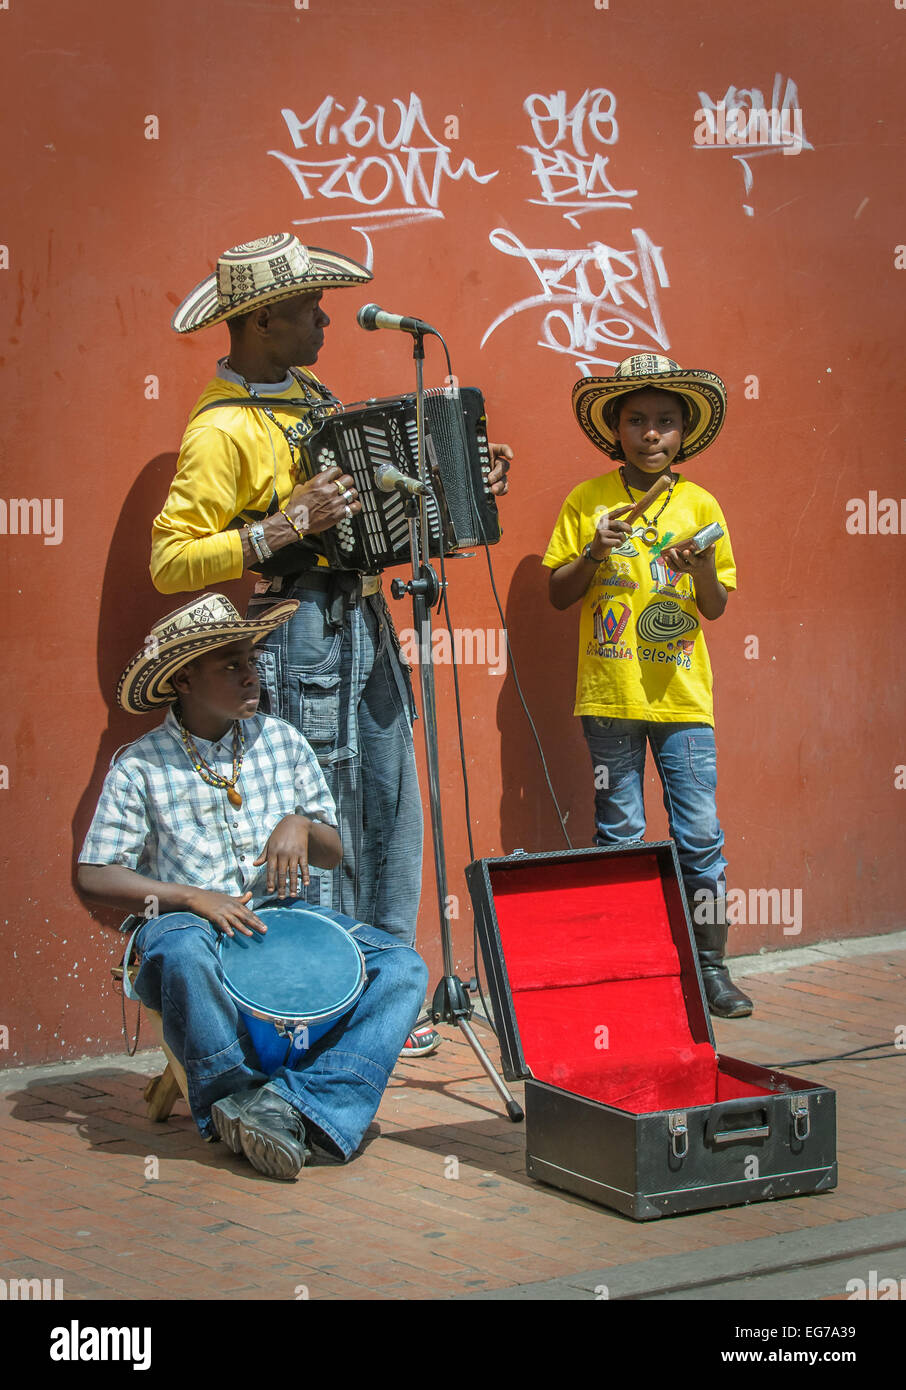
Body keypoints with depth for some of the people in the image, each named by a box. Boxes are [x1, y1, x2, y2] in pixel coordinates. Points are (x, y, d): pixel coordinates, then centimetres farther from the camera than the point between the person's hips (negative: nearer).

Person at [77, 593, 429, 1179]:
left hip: (284, 915, 4)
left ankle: (292, 1103, -33)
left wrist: (300, 826, -12)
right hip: (190, 923, -4)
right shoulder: (142, 767, -3)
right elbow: (95, 876, -8)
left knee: (402, 967, -19)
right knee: (185, 950, -41)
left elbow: (333, 853, 12)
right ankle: (235, 1095, -20)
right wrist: (191, 897, -21)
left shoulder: (282, 741, 8)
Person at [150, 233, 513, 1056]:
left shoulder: (309, 396, 14)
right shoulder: (222, 430, -13)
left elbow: (366, 495, 25)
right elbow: (171, 561, -17)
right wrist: (285, 529, -24)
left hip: (362, 624, 9)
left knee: (391, 818, 11)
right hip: (299, 638, -9)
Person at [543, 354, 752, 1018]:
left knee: (701, 836, -1)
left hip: (682, 695, 1)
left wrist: (704, 572, -13)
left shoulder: (700, 506, 6)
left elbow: (717, 608, 8)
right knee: (619, 837, 5)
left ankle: (711, 967, 8)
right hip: (610, 694, -1)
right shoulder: (587, 501, 3)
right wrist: (594, 554, -12)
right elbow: (559, 595, 5)